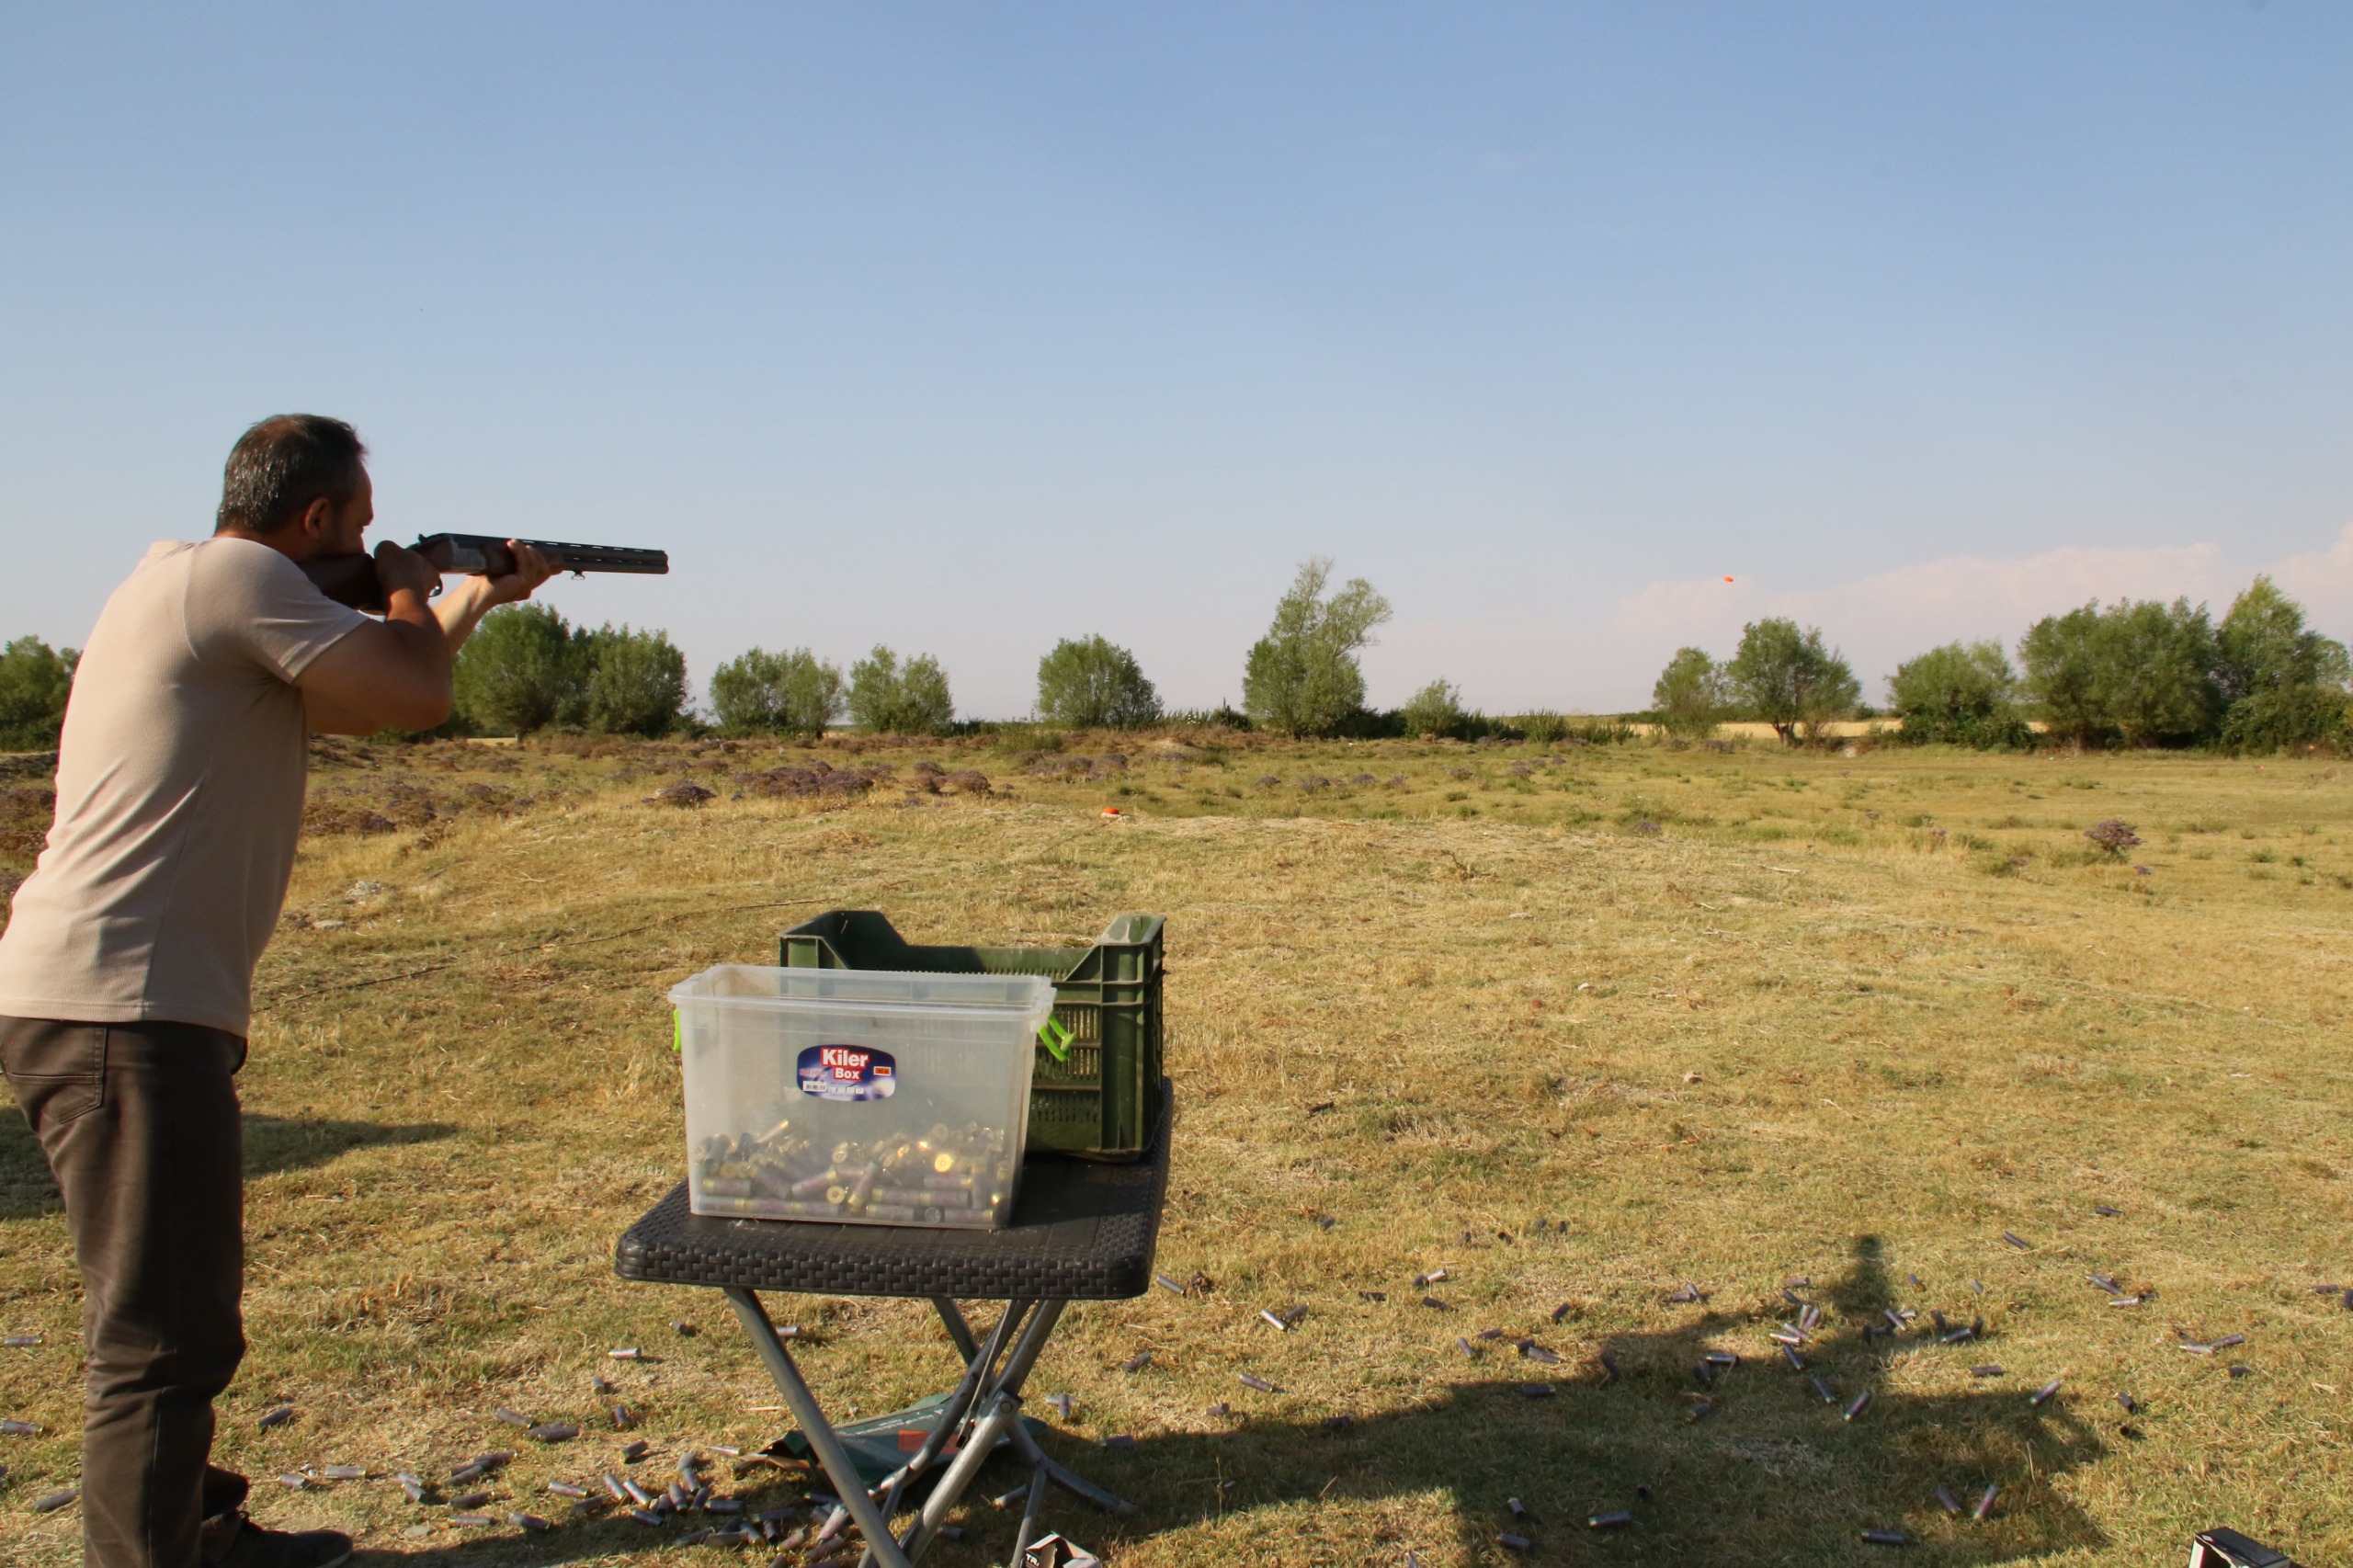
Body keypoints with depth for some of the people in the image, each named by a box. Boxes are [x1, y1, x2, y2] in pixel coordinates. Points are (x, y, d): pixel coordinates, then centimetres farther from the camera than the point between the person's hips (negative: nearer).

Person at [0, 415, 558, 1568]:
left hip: (139, 1008, 11)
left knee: (185, 1318, 21)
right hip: (119, 1008, -11)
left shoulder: (190, 587, 19)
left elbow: (361, 704, 26)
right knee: (163, 1336, -6)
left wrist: (478, 597, 31)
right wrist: (412, 592, 7)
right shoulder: (233, 574, -11)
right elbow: (417, 696, -13)